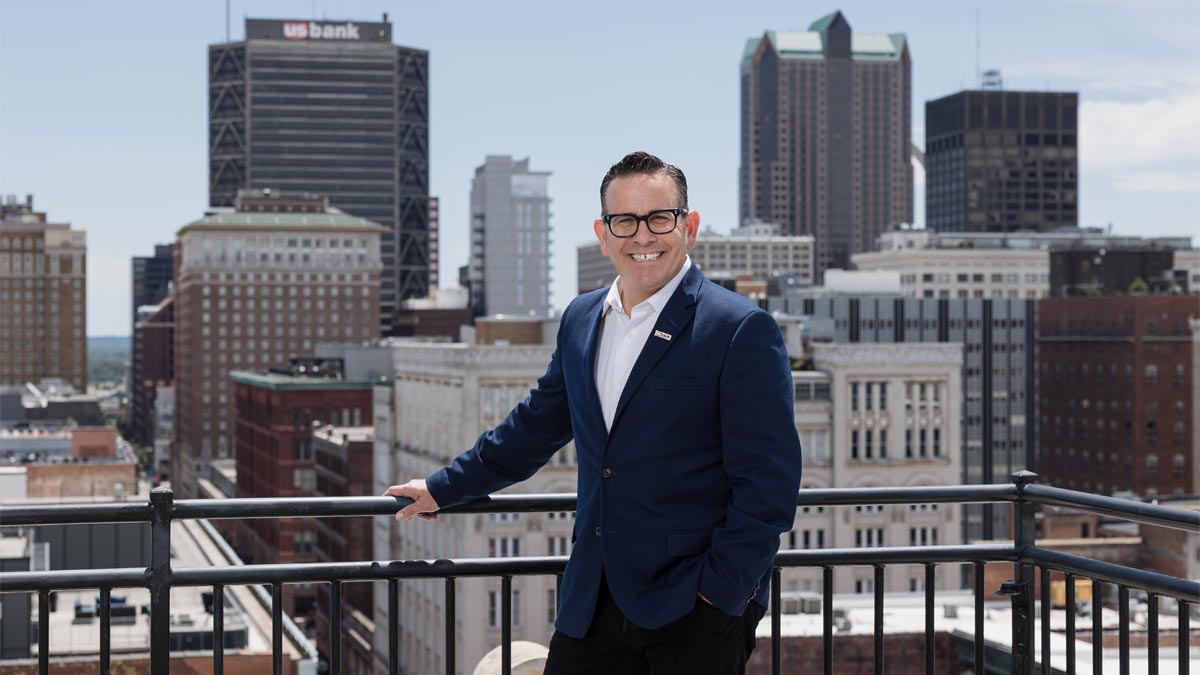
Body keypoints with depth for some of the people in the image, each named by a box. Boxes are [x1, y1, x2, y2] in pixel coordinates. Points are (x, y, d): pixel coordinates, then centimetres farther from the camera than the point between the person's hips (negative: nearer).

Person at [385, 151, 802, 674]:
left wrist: (718, 593, -14)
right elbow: (536, 425, 24)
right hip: (593, 607, 6)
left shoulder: (742, 331, -9)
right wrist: (444, 489, 29)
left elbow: (767, 484, -11)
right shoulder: (581, 320, 11)